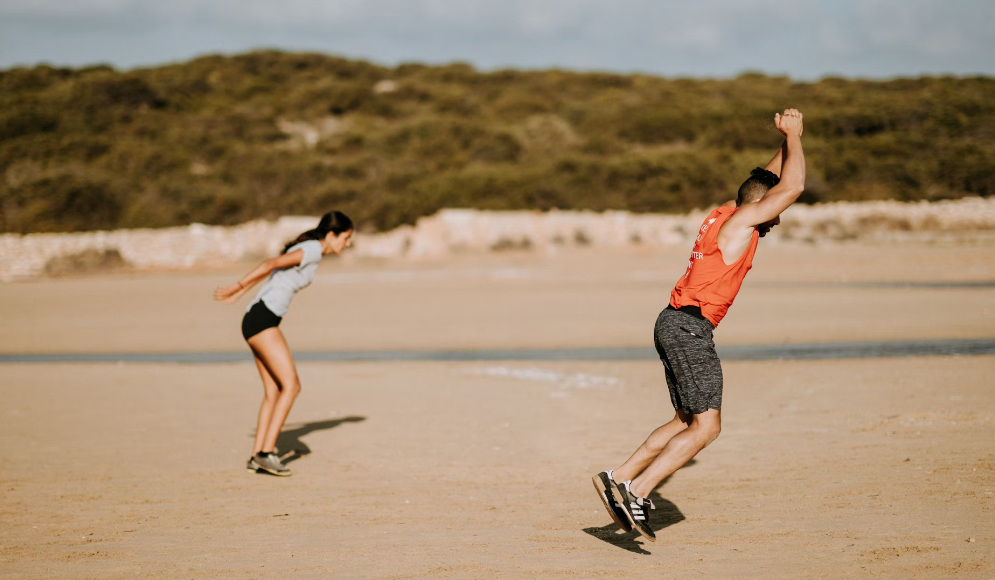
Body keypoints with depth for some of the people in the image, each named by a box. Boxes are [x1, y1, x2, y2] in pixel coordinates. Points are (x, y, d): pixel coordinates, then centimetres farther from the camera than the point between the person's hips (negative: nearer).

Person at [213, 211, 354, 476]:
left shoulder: (307, 249, 18)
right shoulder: (313, 250, -11)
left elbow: (268, 269, 24)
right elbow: (271, 264, -20)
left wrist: (237, 294, 28)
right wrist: (237, 287, -20)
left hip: (257, 323, 10)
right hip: (263, 319, -10)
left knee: (273, 391, 10)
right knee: (291, 385, -11)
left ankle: (257, 457, 11)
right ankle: (266, 453, -14)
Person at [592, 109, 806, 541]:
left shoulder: (724, 216, 19)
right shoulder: (743, 220, -6)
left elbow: (772, 182, 36)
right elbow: (793, 186, -8)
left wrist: (787, 140, 30)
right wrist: (793, 136, 5)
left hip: (674, 326, 10)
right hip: (690, 327, -10)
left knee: (689, 422, 14)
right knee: (706, 426, -9)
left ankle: (618, 480, 11)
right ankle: (637, 490, -15)